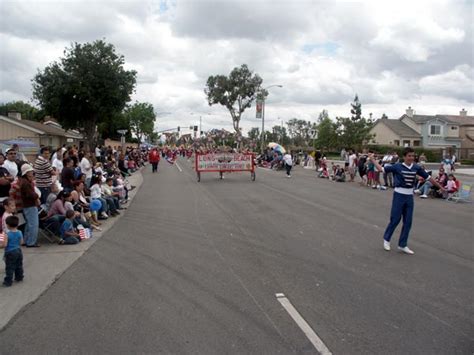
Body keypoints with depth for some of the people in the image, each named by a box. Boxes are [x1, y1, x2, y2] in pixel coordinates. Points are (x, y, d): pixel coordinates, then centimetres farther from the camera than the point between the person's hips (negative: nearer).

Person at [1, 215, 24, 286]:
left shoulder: (7, 234, -20)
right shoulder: (19, 233, -5)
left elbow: (4, 245, -21)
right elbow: (21, 242, 2)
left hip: (10, 253, -5)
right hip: (18, 251, 5)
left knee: (9, 268, 4)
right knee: (19, 266, 19)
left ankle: (8, 281, 10)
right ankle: (19, 277, 31)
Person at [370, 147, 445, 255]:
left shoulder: (416, 168, 1)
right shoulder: (397, 166, -8)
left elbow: (428, 177, 11)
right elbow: (381, 169, -5)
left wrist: (440, 186, 17)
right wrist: (372, 159, -8)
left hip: (409, 197, 4)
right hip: (399, 195, -4)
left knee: (408, 222, 7)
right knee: (395, 219, 0)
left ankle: (403, 245, 19)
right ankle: (386, 239, 23)